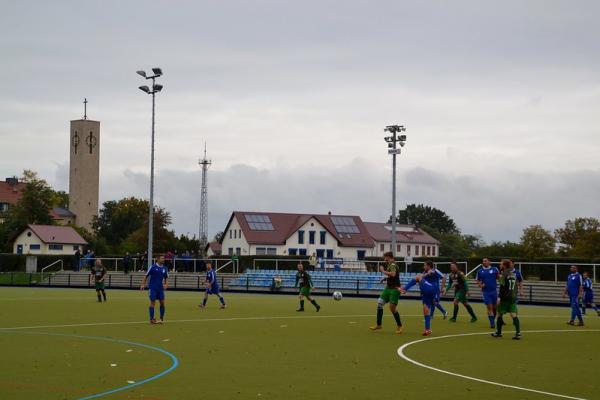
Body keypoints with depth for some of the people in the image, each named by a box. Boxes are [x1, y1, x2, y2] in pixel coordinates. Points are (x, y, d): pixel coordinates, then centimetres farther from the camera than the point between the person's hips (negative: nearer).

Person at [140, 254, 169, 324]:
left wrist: (166, 284, -3)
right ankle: (152, 319, 1)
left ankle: (161, 319, 14)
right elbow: (146, 276, -2)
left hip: (160, 288, 4)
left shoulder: (164, 268, 6)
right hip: (152, 288, -4)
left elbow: (166, 278, 15)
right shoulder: (153, 267, -6)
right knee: (153, 302, -5)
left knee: (162, 303, 2)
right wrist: (143, 284, -9)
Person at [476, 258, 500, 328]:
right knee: (489, 307, -7)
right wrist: (480, 285, -7)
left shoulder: (494, 269, 3)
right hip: (485, 292, -1)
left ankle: (493, 319, 30)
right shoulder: (480, 271, 6)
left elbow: (498, 277, 6)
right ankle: (492, 323, -3)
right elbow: (478, 280, 12)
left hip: (494, 291, 1)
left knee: (495, 307, 8)